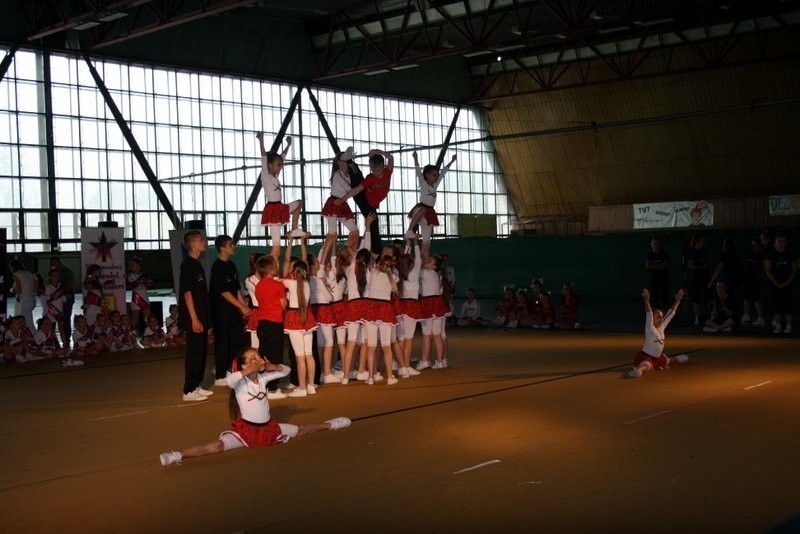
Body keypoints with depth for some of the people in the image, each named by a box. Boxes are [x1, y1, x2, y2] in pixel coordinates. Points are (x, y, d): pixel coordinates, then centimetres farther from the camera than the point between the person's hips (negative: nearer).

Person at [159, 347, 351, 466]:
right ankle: (179, 455, -40)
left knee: (301, 430, 20)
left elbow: (286, 370, 9)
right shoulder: (240, 382, -15)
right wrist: (248, 371, -32)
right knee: (216, 446, -30)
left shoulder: (263, 377, 1)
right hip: (245, 429, -6)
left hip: (268, 427, 6)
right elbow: (228, 380, -41)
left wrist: (271, 367, -9)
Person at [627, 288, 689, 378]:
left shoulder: (662, 327, 0)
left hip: (657, 357, 9)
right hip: (646, 356, -9)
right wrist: (646, 301, -52)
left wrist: (677, 301, 4)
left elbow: (670, 314, 6)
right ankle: (637, 370, -71)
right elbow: (649, 315, -37)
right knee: (646, 366, -41)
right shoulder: (650, 329, -21)